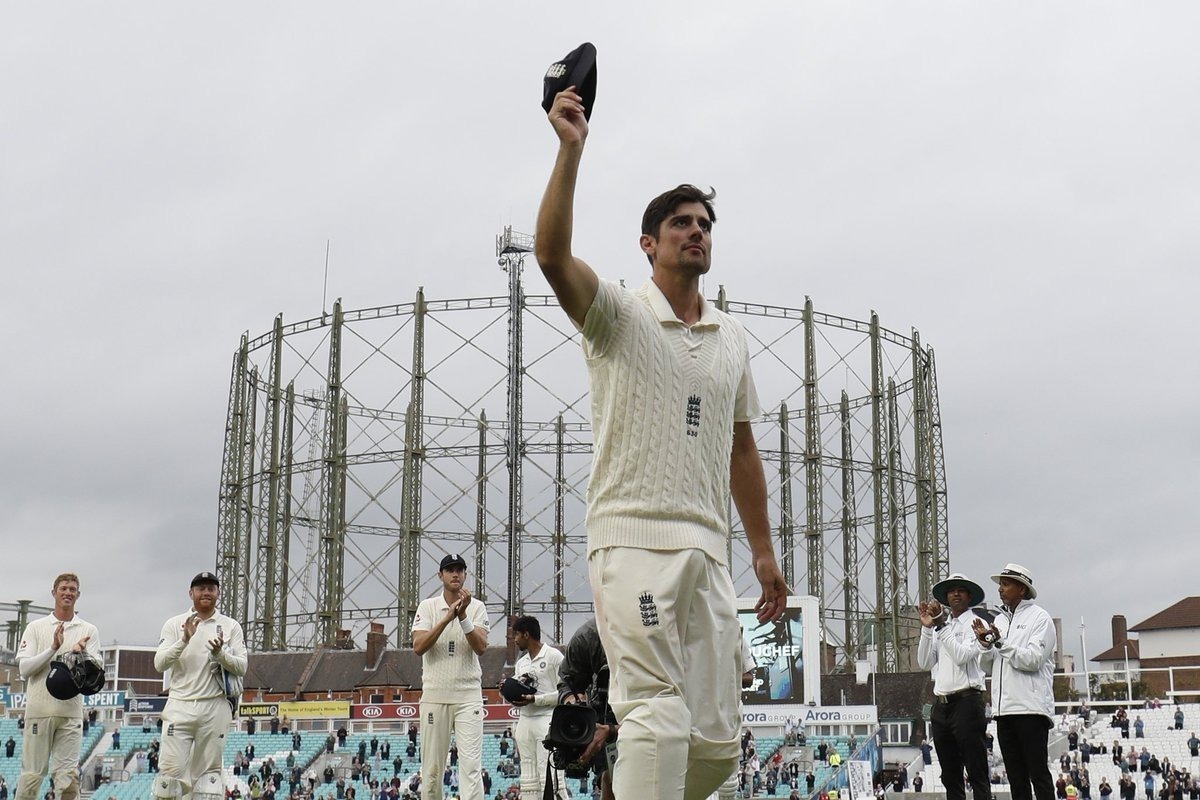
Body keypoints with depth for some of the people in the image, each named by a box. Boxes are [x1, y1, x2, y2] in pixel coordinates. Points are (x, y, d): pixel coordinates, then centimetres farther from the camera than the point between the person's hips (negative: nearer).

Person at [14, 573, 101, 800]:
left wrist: (82, 653, -20)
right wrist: (54, 648, -15)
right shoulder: (36, 628, 6)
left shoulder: (89, 630, 9)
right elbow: (24, 668, -3)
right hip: (39, 708, -1)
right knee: (32, 773, 0)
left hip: (71, 711, 1)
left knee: (68, 774, -1)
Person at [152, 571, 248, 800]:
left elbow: (241, 668, 1)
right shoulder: (175, 624, 8)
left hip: (215, 707, 1)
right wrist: (184, 640, -17)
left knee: (209, 769, 4)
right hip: (180, 706, -1)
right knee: (171, 768, -6)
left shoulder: (231, 627, 8)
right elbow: (159, 663, -4)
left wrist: (220, 654, -17)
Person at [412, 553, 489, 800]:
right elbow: (418, 647, -9)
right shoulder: (428, 606, 5)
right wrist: (448, 617, -17)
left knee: (471, 764, -9)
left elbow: (481, 647, -8)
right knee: (431, 767, 3)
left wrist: (463, 616, -19)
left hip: (468, 696, -1)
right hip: (434, 695, 1)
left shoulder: (477, 607, 5)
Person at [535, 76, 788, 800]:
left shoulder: (732, 337, 20)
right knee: (661, 722, -16)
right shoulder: (620, 315, 3)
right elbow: (553, 255, -17)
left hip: (708, 550, 6)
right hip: (634, 541, -6)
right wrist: (572, 149, -24)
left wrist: (764, 551, 18)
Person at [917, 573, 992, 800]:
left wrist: (941, 626, -14)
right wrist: (927, 628, 2)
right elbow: (924, 662, 11)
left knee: (977, 772, -8)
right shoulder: (941, 626, 19)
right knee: (950, 774, 8)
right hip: (941, 704, 7)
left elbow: (962, 656, -15)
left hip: (966, 702, -7)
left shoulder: (975, 623, 1)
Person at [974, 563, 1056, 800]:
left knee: (1038, 773, -7)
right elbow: (989, 664, 17)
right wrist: (986, 645, -2)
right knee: (1016, 777, 9)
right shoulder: (1000, 620, 18)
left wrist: (1000, 643, -16)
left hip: (1031, 709, -7)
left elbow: (1033, 659, -13)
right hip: (1004, 709, 7)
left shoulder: (1039, 618, -2)